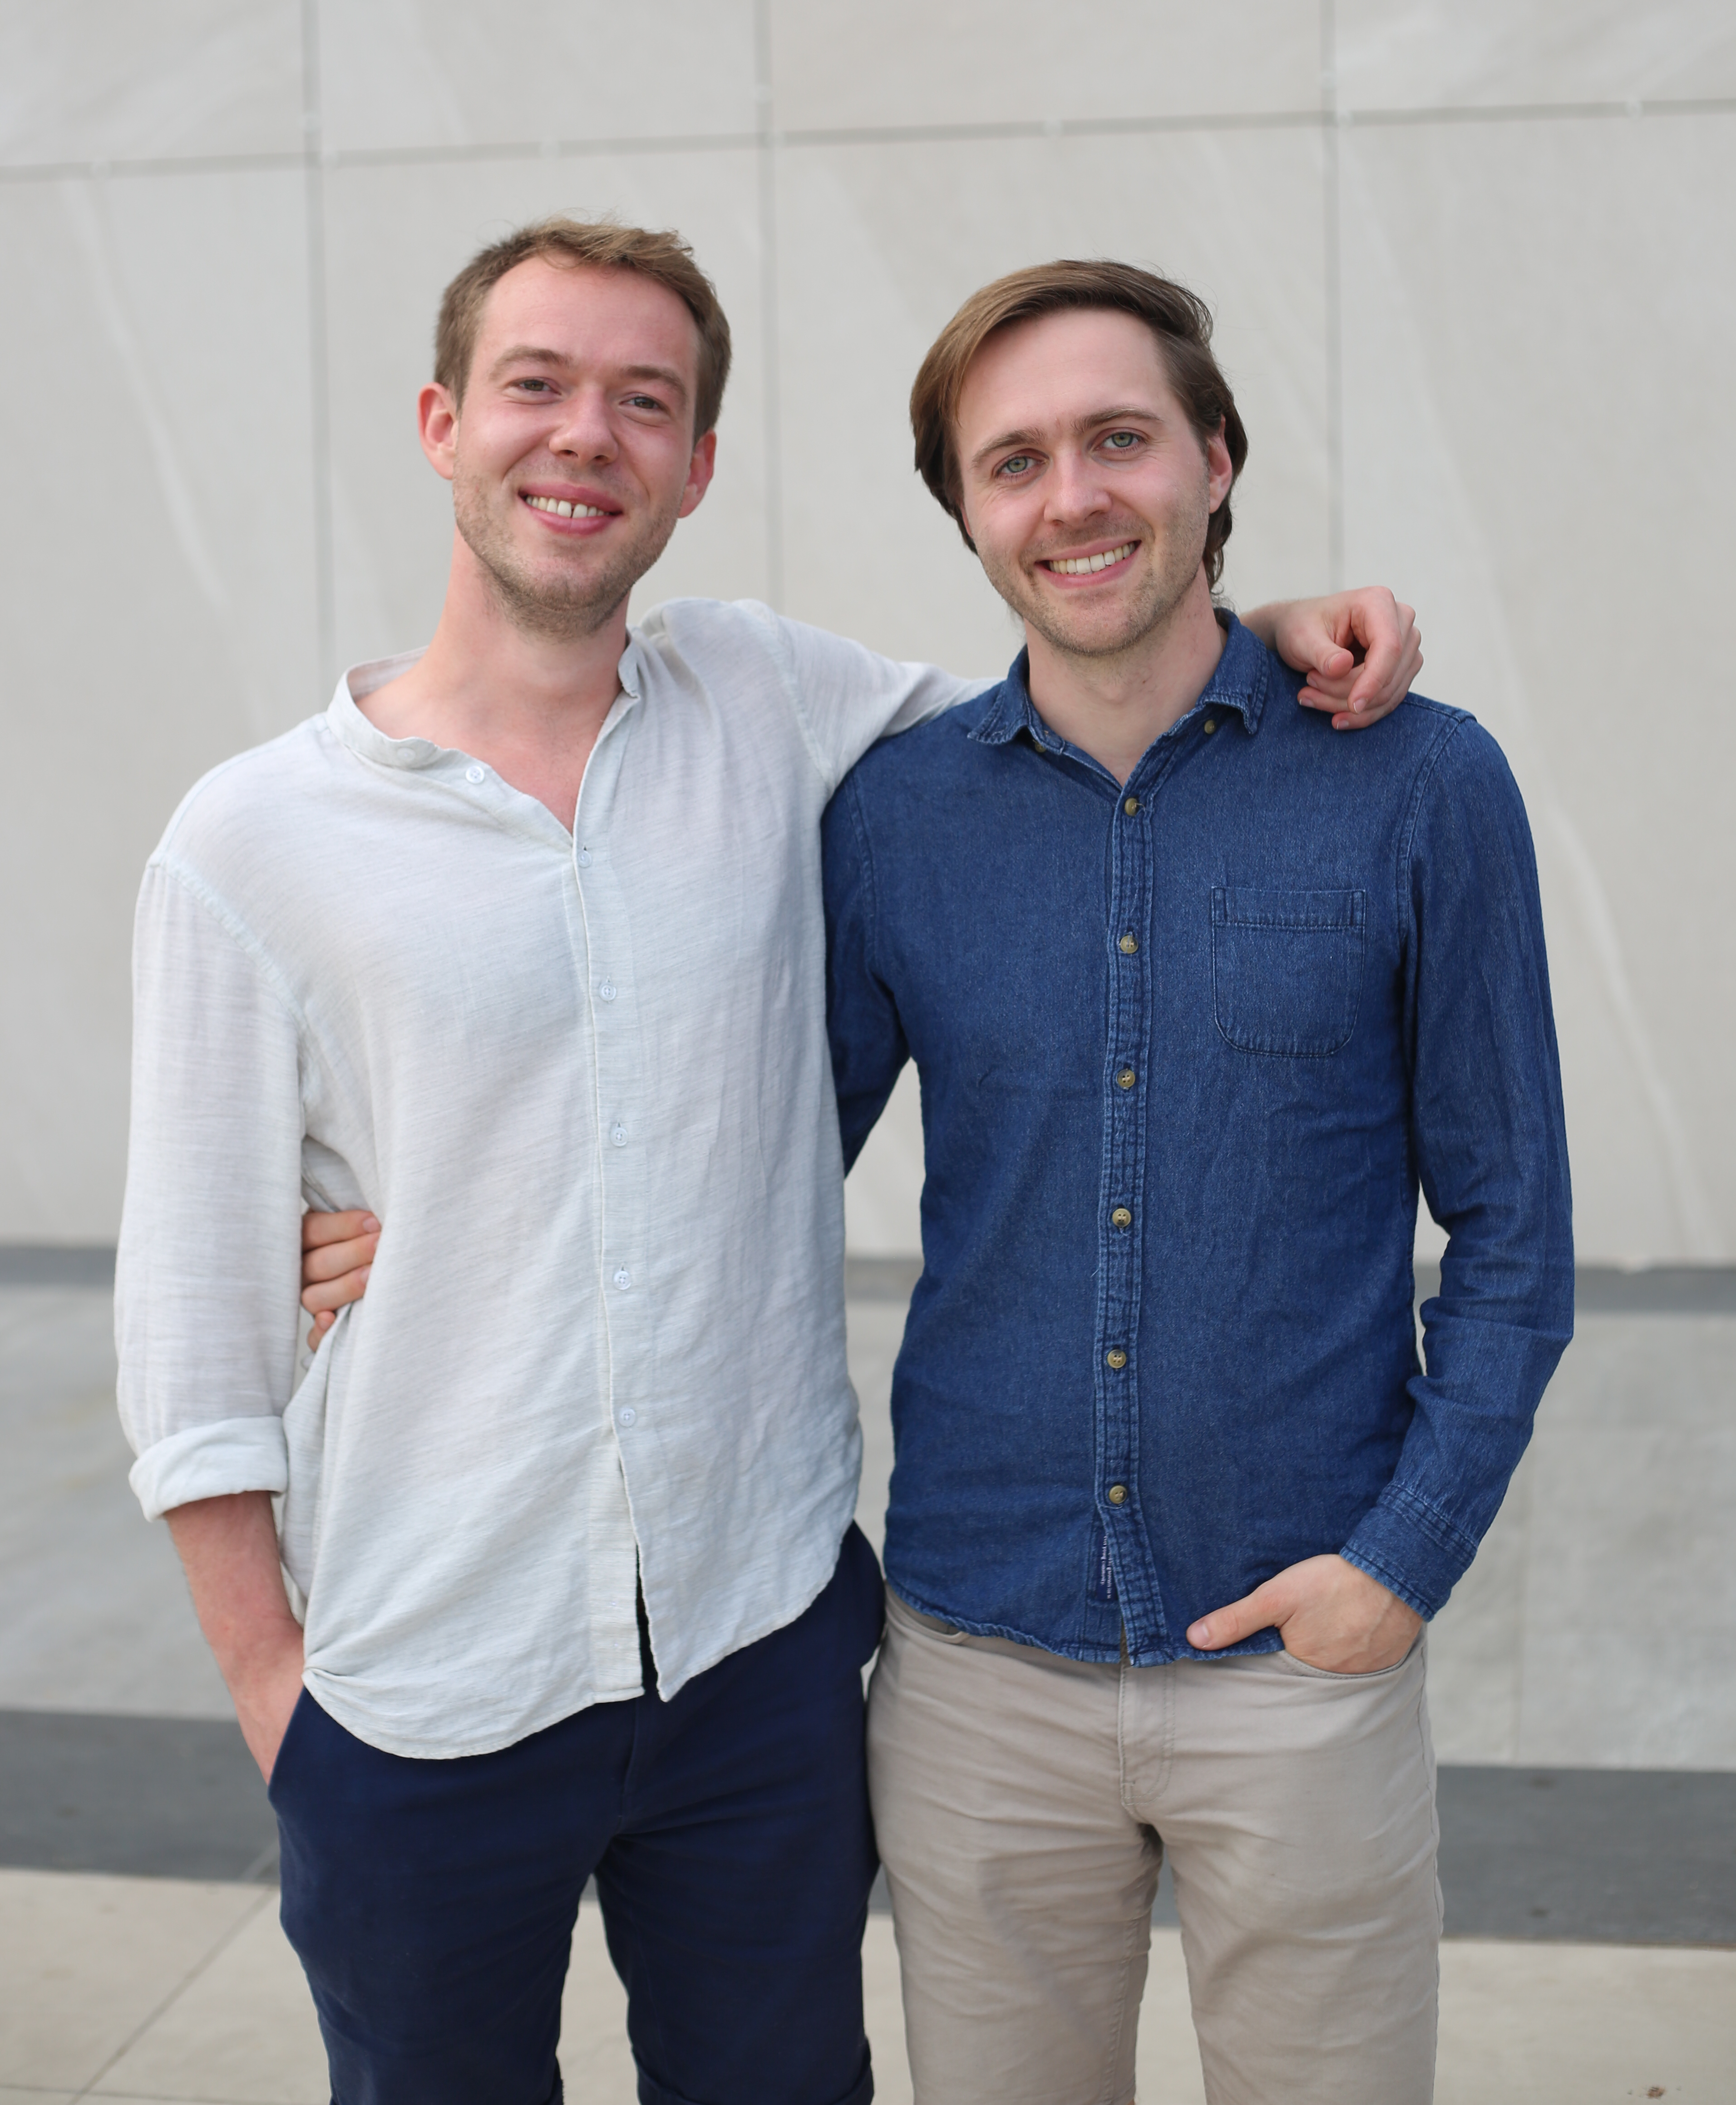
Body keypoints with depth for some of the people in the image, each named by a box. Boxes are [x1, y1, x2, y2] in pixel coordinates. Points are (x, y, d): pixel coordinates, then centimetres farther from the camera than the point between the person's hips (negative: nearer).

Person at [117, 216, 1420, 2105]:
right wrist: (271, 1688, -4)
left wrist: (1260, 628, -1)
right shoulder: (251, 846, -6)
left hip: (764, 1649, 3)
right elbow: (192, 1316, -3)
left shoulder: (769, 709, 2)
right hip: (422, 1700, -2)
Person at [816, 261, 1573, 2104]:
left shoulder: (1418, 787, -6)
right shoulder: (894, 812, 0)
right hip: (977, 1660, 2)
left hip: (1306, 1662, -1)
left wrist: (1410, 1551, -9)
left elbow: (1512, 1228, -1)